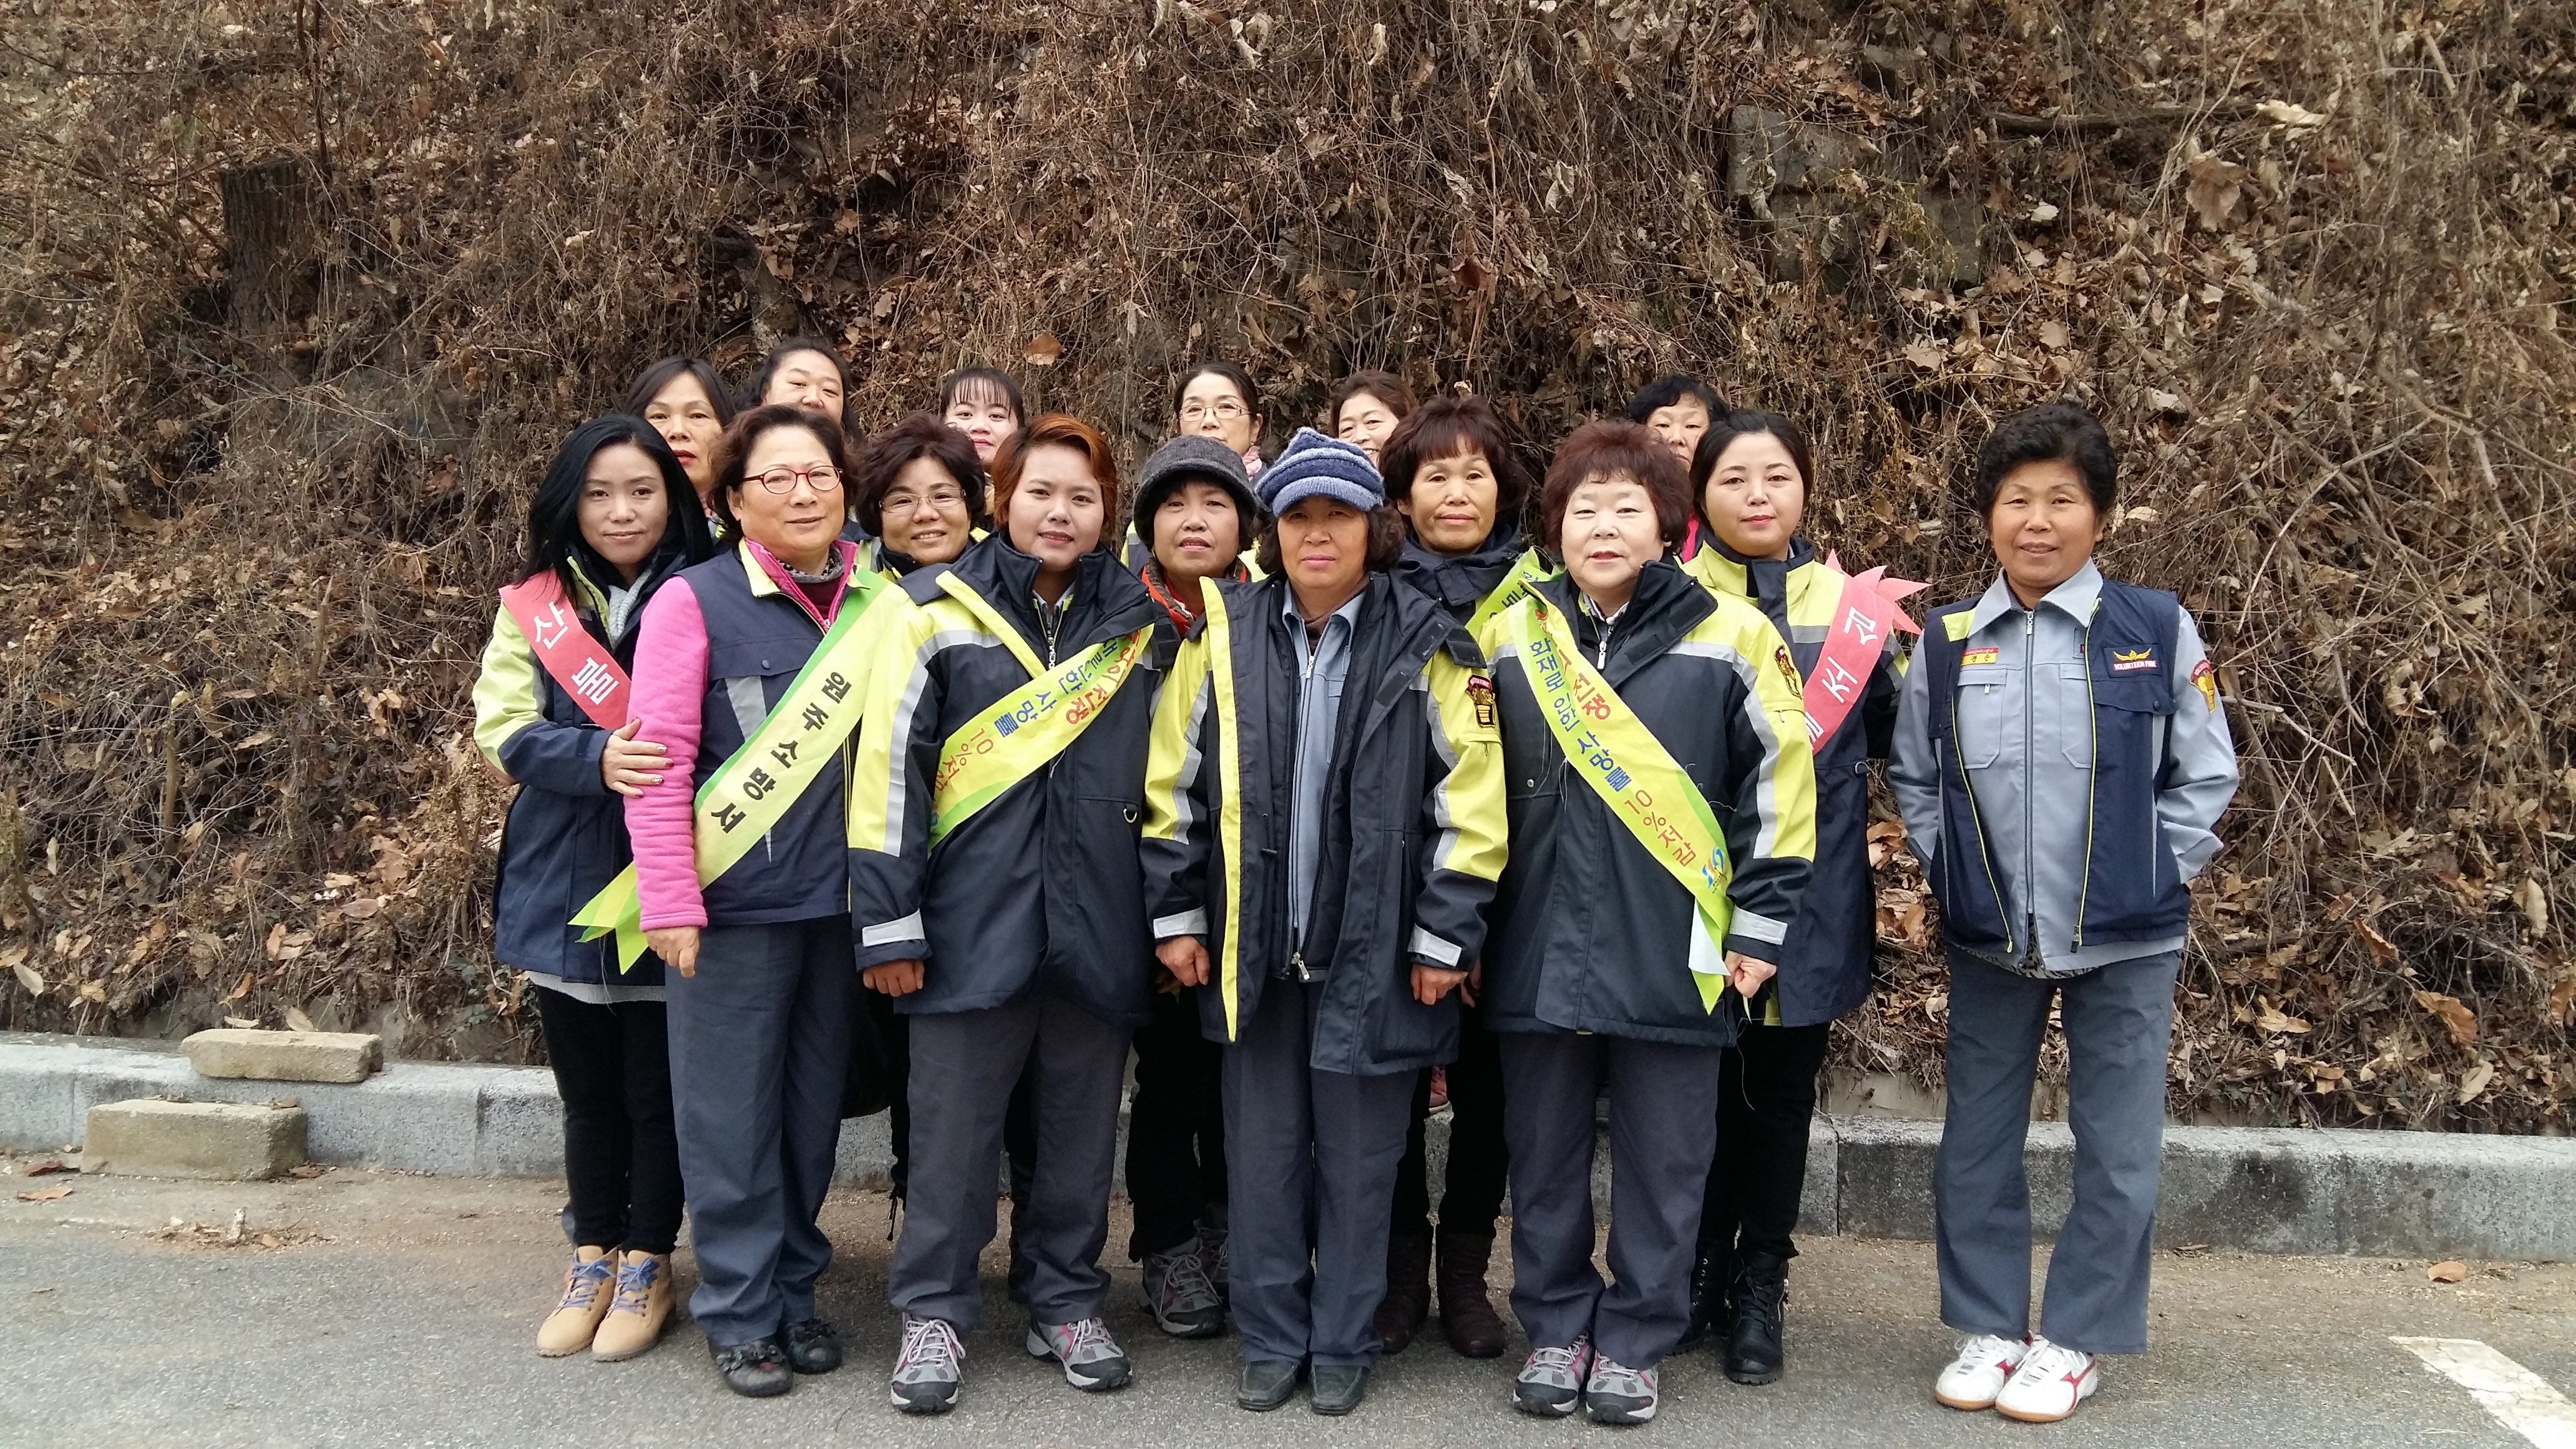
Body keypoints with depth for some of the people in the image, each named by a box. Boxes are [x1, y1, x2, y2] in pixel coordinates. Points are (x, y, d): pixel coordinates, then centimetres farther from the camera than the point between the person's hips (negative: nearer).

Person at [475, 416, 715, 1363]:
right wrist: (598, 759, -23)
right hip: (563, 888, 3)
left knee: (658, 1090, 6)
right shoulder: (532, 608, 4)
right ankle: (593, 1262, 31)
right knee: (587, 1091, 15)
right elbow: (506, 733, -6)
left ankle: (646, 1268, 23)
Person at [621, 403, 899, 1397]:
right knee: (733, 1115, 5)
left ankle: (795, 1291, 28)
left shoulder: (880, 602, 6)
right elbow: (659, 758, -10)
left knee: (814, 1108, 14)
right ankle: (738, 1312, 19)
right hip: (736, 902, -4)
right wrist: (670, 900, -14)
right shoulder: (694, 601, -7)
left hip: (843, 901, 4)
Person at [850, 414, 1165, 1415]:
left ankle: (1068, 1303, 27)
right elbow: (889, 766, -4)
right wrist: (887, 917, -8)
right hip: (973, 918, -2)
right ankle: (934, 1310, 21)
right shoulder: (938, 611, -1)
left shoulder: (1141, 624, 8)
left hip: (1096, 920, 3)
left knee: (1080, 1125, 12)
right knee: (954, 1125, 5)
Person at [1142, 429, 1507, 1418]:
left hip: (1373, 951, -2)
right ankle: (1272, 1338, 27)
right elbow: (1174, 783, 5)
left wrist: (1443, 936, -8)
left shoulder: (1425, 646, -7)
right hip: (1251, 946, 2)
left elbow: (1470, 803, -6)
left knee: (1357, 1161, 10)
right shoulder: (1223, 633, 0)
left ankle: (1343, 1345, 26)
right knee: (1262, 1155, 12)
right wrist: (1177, 914, 3)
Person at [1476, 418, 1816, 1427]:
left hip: (1672, 953, -2)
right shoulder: (1510, 635, 5)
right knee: (1544, 1154, 12)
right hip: (1538, 949, 3)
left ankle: (1637, 1341, 24)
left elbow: (1779, 783, 0)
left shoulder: (1730, 636, -4)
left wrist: (1759, 923, -2)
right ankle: (1557, 1327, 28)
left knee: (1660, 1161, 8)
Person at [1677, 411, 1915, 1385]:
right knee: (1699, 1087, 8)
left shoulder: (1853, 603, 6)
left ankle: (1760, 1287, 25)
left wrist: (1886, 643, -8)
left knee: (1781, 1092, 11)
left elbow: (1887, 735, 7)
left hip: (1809, 895, 1)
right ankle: (1697, 1270, 26)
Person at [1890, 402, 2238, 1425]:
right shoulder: (1945, 642, -1)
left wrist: (2145, 881, -5)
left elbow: (2205, 776, 0)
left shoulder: (2158, 630, -6)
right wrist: (1952, 874, 0)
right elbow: (1912, 779, 9)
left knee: (2117, 1154, 6)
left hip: (2126, 943, -2)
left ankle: (2075, 1341, 22)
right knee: (1975, 1143, 10)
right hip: (1985, 940, 2)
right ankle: (1988, 1327, 26)